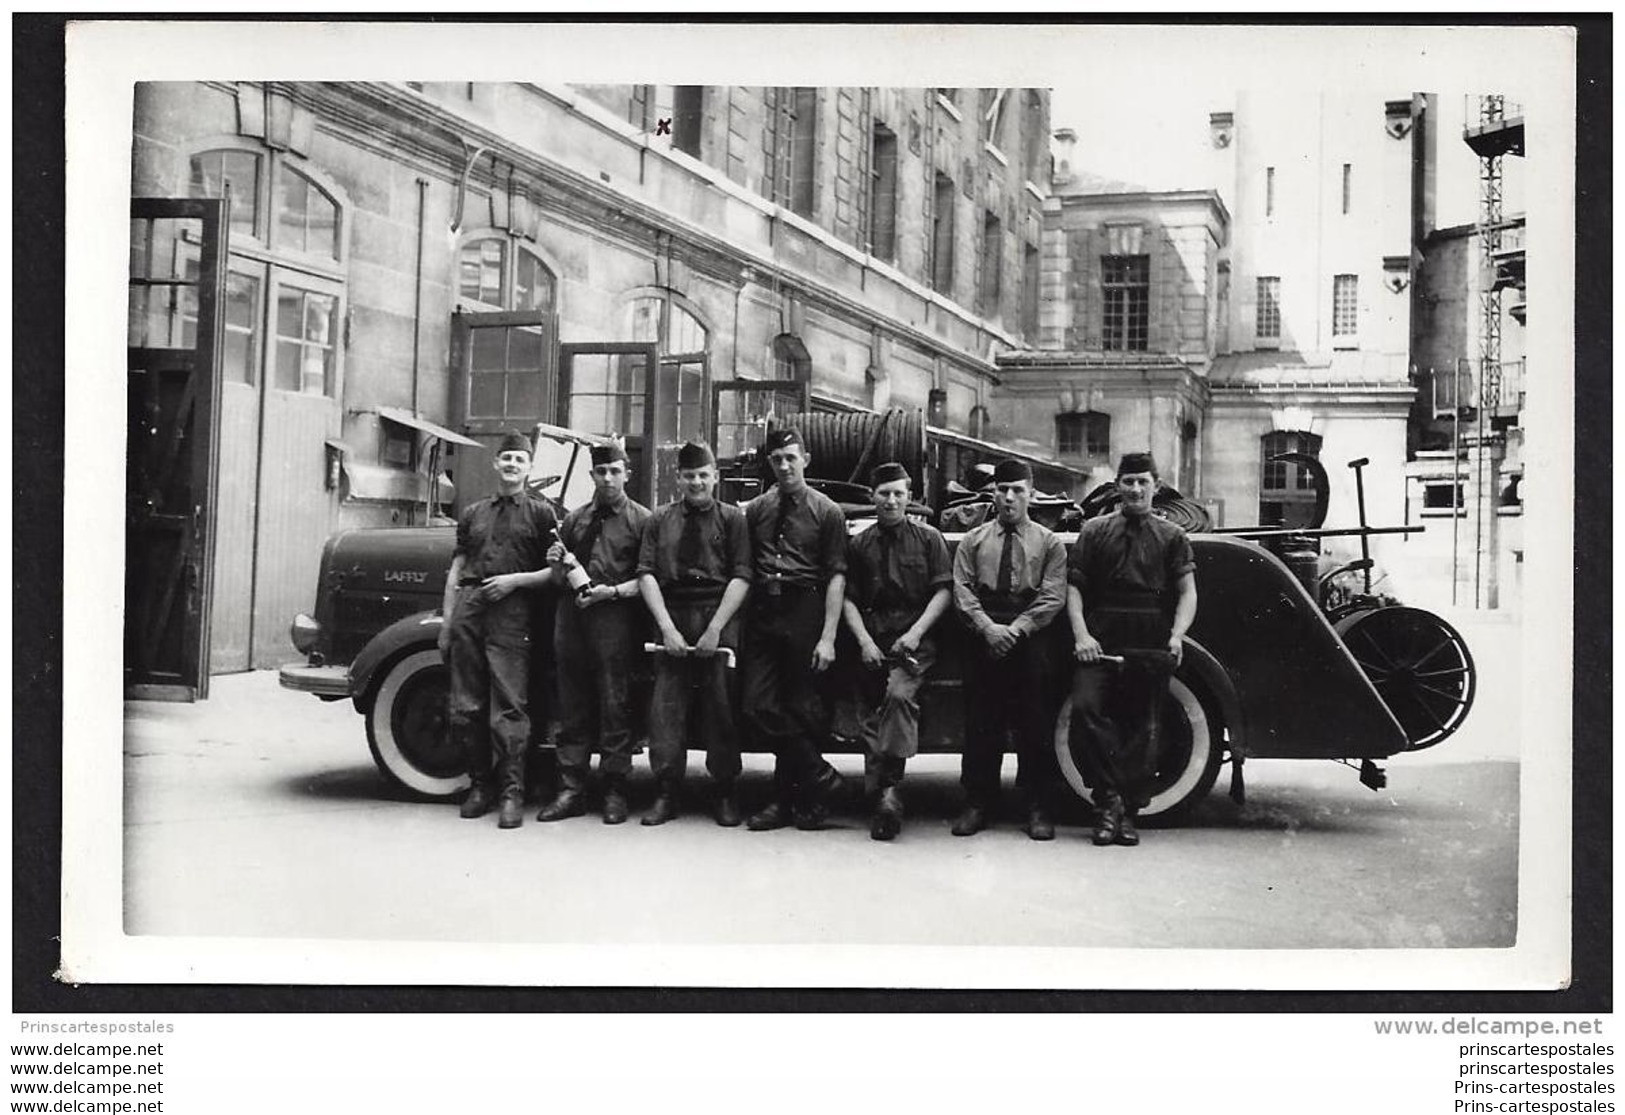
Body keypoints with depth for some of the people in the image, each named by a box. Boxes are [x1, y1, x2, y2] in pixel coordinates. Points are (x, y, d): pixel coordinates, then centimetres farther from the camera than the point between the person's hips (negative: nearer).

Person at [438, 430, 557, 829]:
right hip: (468, 608, 4)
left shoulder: (540, 512, 10)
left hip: (511, 613, -4)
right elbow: (456, 571, 19)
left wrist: (516, 579, -8)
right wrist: (446, 622, 12)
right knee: (463, 706, 2)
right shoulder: (472, 513, 21)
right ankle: (480, 782, 15)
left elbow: (557, 571, 6)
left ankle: (512, 792, -7)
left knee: (509, 706, -10)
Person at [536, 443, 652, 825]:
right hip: (571, 615, 5)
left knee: (614, 705, -5)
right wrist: (556, 564, 1)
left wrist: (614, 591, -17)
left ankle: (614, 792, 2)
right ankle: (571, 790, 10)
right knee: (572, 705, 5)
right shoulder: (574, 520, 19)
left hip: (615, 617, -5)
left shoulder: (642, 519, 5)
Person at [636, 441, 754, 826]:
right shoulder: (660, 520, 12)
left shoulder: (731, 519, 7)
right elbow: (647, 574, 4)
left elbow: (741, 577, -2)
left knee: (720, 707, -1)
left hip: (719, 619, -1)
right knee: (665, 706, -3)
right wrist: (667, 627, -8)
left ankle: (726, 794, 8)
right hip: (671, 618, 2)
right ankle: (665, 794, 3)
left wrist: (715, 629, -11)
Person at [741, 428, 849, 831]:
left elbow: (836, 576, -3)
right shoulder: (755, 510, 14)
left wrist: (828, 637, -11)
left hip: (804, 615, -3)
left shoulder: (827, 512, 4)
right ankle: (820, 777, 6)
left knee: (800, 710, 0)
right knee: (758, 707, -5)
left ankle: (788, 800, 12)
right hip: (762, 614, 3)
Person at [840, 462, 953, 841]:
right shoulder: (859, 545, 14)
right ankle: (882, 799, -5)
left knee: (899, 695, -28)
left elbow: (943, 592, 4)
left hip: (916, 640, -3)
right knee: (872, 717, -6)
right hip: (873, 642, 3)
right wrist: (865, 641, -7)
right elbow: (849, 599, 9)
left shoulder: (928, 538, 11)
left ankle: (890, 789, -31)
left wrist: (915, 633, -10)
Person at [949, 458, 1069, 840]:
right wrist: (989, 627, -13)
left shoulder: (1048, 543, 9)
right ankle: (977, 804, 10)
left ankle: (1038, 809, 6)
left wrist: (1016, 629, -14)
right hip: (983, 639, 1)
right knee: (981, 723, 2)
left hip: (1030, 640, -1)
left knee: (1035, 724, -1)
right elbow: (962, 590, 3)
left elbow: (1052, 597, -1)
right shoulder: (973, 540, 13)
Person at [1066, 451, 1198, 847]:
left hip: (1150, 647, 0)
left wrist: (1177, 636, -14)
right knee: (1085, 707, -20)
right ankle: (1109, 798, -11)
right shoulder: (1095, 531, 13)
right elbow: (1074, 587, 7)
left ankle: (1128, 813, 10)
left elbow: (1187, 592, 4)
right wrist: (1081, 634, -8)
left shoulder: (1171, 537, 13)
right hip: (1100, 643, 0)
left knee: (1141, 728, 2)